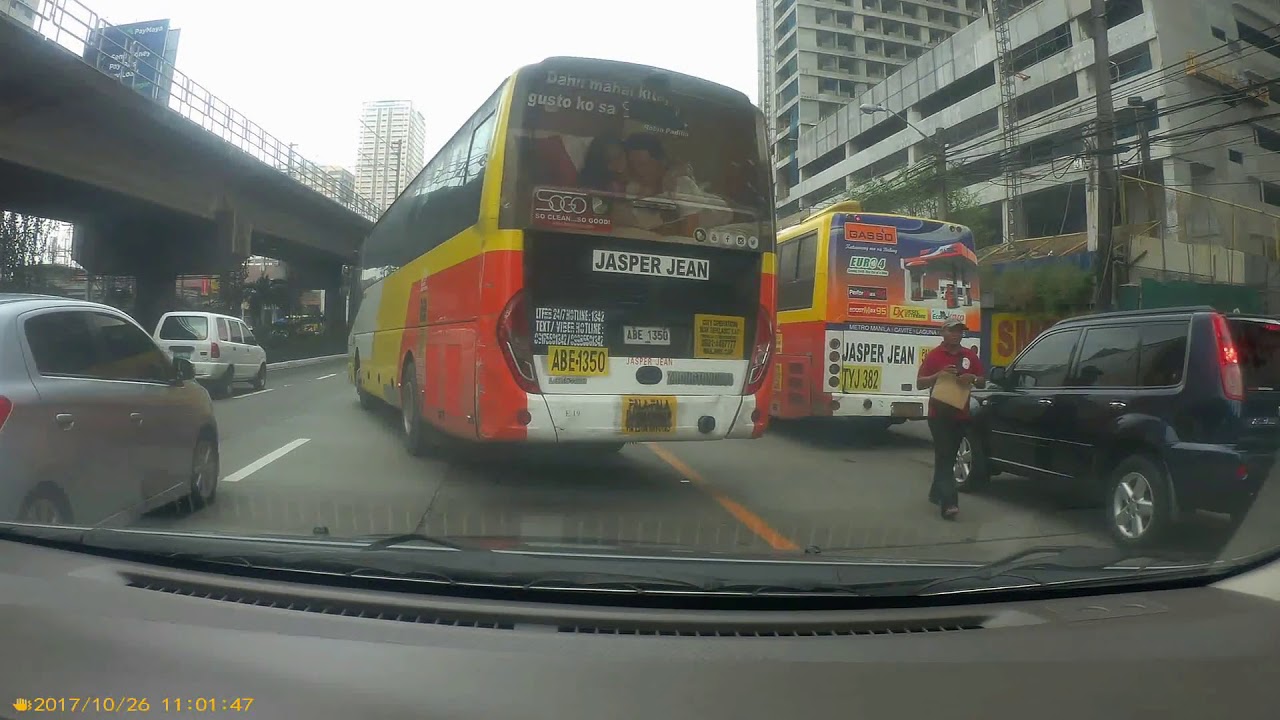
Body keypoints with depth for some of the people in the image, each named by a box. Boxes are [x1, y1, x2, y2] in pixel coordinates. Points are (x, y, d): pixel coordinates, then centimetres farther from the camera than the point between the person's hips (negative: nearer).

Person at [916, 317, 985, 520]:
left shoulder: (970, 356, 9)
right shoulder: (933, 355, -3)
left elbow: (982, 382, 12)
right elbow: (919, 383, -6)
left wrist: (973, 378, -11)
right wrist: (939, 375, -22)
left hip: (961, 414, 5)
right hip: (939, 414, -5)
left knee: (948, 457, 15)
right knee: (944, 457, -10)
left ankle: (936, 493, 32)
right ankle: (949, 504, -17)